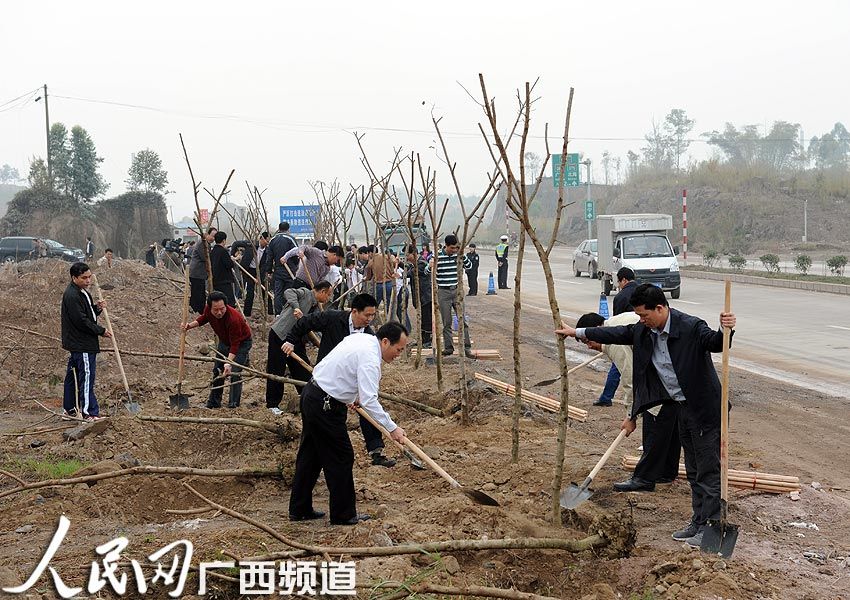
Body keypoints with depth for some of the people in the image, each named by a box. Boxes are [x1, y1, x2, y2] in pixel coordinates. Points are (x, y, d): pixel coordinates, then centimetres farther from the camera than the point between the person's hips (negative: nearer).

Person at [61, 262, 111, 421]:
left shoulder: (82, 293, 13)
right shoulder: (72, 296, -19)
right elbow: (81, 321, -22)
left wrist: (97, 308, -1)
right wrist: (101, 331, -14)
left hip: (76, 343, 11)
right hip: (82, 344, -11)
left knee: (72, 375, 16)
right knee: (86, 376, -9)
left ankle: (69, 409, 26)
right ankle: (90, 412, -7)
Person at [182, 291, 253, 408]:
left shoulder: (233, 318, -41)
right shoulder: (208, 310, -22)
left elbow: (235, 345, -38)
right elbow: (204, 318, 6)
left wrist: (229, 363, -47)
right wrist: (190, 325, -10)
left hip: (242, 342, -7)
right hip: (224, 341, 7)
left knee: (234, 373, -17)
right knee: (217, 370, 12)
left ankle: (234, 404, -8)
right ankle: (214, 402, 23)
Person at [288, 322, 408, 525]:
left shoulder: (360, 338, 7)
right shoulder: (370, 359, -22)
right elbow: (369, 401, -30)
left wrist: (353, 394, 27)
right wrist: (392, 428, -28)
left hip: (311, 393, 10)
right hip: (325, 406, -10)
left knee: (310, 455, 17)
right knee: (341, 458, 0)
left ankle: (299, 510, 27)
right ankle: (343, 515, 10)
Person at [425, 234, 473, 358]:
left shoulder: (458, 255, 0)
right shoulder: (438, 256, -7)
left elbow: (468, 266, -2)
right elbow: (427, 271, -4)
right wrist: (430, 266, -28)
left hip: (457, 291, 2)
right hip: (443, 292, -2)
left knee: (462, 320, -2)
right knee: (446, 323, 5)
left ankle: (467, 348, 1)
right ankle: (448, 347, 15)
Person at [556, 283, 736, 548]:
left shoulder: (692, 327, -22)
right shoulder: (644, 330, 1)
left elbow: (715, 343, -33)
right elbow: (618, 334, 12)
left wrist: (726, 330, -56)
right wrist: (577, 332, 18)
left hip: (704, 409, -8)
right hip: (684, 408, 8)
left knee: (708, 470, -1)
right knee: (693, 471, 16)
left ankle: (710, 526, 6)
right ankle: (698, 523, 26)